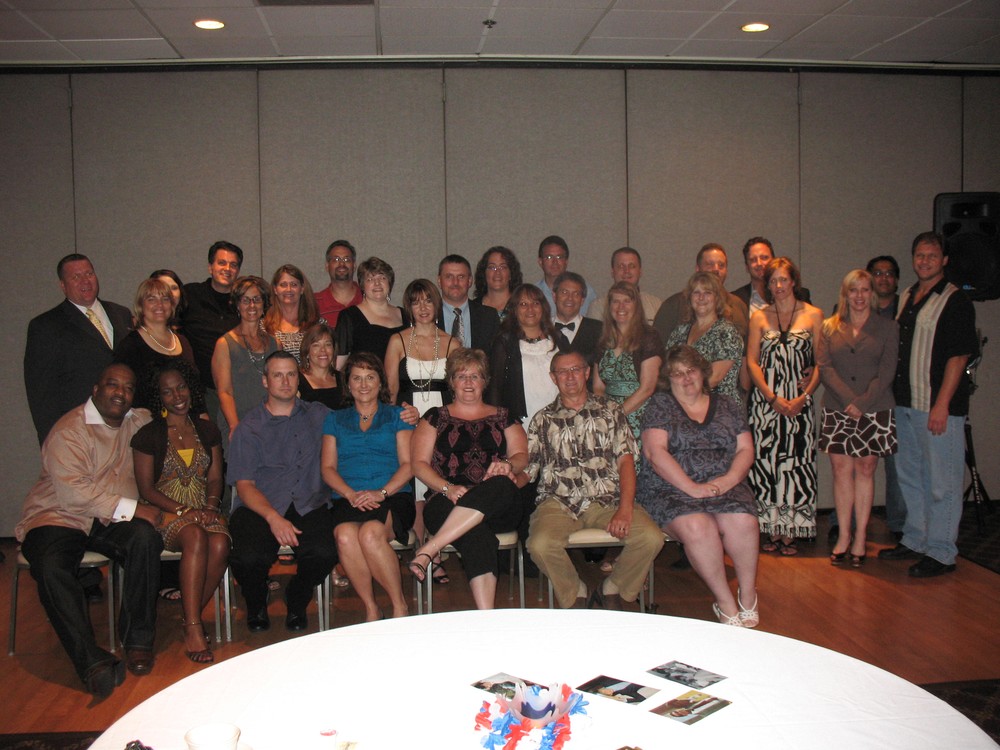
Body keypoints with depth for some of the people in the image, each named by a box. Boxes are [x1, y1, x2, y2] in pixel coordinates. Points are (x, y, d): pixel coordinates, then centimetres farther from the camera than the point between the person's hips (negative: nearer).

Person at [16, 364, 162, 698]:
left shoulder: (137, 422, 14)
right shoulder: (69, 431, -8)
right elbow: (73, 491, -19)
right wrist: (130, 508, -20)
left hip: (112, 520, 4)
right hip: (58, 518, -4)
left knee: (144, 538, -30)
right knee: (51, 569, -35)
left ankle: (138, 640, -20)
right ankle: (92, 662, -34)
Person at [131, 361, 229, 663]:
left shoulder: (207, 431, 14)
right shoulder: (148, 436, 3)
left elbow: (215, 478, 13)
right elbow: (147, 489, -2)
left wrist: (210, 507, -8)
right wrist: (185, 511, -14)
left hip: (204, 511, 3)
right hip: (166, 514, -3)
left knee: (220, 545, -31)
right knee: (195, 537, -36)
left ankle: (191, 616, -12)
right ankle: (193, 628, -33)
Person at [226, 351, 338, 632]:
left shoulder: (318, 415, 18)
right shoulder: (249, 427, 8)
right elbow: (244, 485, -1)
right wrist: (273, 517, -19)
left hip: (309, 506, 1)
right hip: (260, 507, -1)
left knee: (325, 552, -31)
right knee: (249, 557, -32)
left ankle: (296, 601, 5)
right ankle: (256, 606, 7)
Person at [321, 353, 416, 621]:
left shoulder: (397, 415, 17)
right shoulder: (335, 420, 23)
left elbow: (408, 464, 7)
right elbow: (328, 468, 13)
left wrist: (381, 492, -11)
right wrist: (351, 494, -7)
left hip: (393, 496, -2)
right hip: (348, 498, 2)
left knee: (370, 533, -35)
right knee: (345, 535, -34)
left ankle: (400, 606, -19)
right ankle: (370, 609, -18)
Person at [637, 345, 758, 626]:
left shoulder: (727, 405, 17)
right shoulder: (660, 405, 6)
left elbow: (746, 449, 11)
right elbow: (655, 452, -7)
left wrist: (729, 479, -10)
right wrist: (692, 487, -16)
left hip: (724, 487, 3)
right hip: (671, 490, -2)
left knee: (743, 523, -29)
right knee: (697, 527, -34)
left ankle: (747, 596, -6)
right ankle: (725, 603, -17)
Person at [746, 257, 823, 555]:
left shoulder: (813, 315, 5)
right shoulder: (759, 317, 8)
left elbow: (821, 362, 1)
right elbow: (752, 362, 3)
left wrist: (804, 396, -11)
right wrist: (774, 398, -8)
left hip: (799, 401, -1)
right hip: (765, 401, 1)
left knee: (796, 462, -3)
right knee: (766, 461, -1)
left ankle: (791, 533, 4)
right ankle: (773, 531, 7)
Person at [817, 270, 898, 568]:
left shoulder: (887, 327, 5)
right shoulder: (830, 327, 10)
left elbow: (887, 371, -2)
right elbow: (824, 367, 0)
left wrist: (862, 403, -13)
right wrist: (848, 400, -12)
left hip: (874, 409, -1)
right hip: (837, 409, 1)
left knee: (865, 470, 1)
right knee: (841, 470, 0)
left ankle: (860, 538, 7)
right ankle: (843, 536, 8)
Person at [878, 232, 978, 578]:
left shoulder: (955, 301, -8)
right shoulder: (906, 298, 14)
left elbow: (958, 356, -13)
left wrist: (941, 405, -18)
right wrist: (893, 395, 13)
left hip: (938, 406, -8)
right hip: (905, 405, 8)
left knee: (941, 482, -1)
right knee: (910, 477, 17)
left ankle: (941, 553, 8)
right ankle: (914, 541, 30)